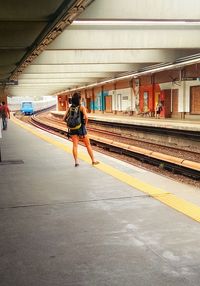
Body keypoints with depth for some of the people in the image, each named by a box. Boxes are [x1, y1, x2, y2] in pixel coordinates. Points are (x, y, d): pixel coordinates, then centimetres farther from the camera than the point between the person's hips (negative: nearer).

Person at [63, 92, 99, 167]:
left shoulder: (69, 108, 2)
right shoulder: (82, 107, -11)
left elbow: (64, 119, 1)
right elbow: (86, 117, -25)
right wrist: (85, 124, -6)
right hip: (81, 128, -3)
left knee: (75, 145, 2)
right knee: (88, 145, 9)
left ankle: (76, 162, -8)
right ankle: (93, 160, 16)